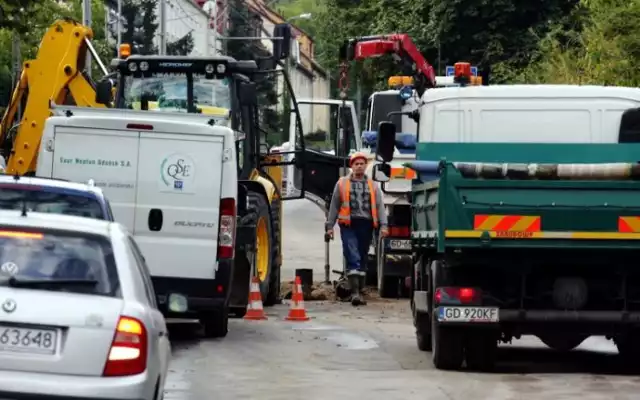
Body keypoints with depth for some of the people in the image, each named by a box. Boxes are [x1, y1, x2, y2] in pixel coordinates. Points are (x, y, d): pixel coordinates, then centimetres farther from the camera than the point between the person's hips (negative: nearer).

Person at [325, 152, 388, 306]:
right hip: (349, 225, -3)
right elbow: (334, 206, 11)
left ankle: (359, 291, 16)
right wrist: (329, 225, 6)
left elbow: (380, 206, 9)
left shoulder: (372, 185, 15)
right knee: (353, 258, -13)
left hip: (366, 225, 3)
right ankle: (355, 292, -19)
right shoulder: (342, 183, 11)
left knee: (363, 259, 8)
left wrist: (383, 225, -4)